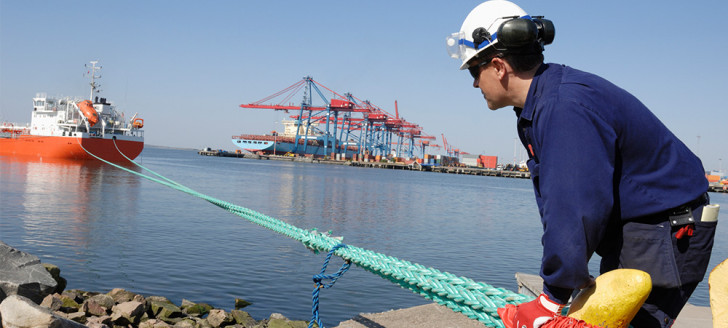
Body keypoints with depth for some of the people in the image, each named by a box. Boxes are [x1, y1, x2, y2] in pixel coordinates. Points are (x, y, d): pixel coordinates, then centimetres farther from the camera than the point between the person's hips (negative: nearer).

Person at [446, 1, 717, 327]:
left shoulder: (565, 107, -30)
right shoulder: (538, 105, 4)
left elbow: (577, 211, -33)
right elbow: (555, 201, 3)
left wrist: (551, 302, -26)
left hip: (668, 233, -10)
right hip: (628, 227, 10)